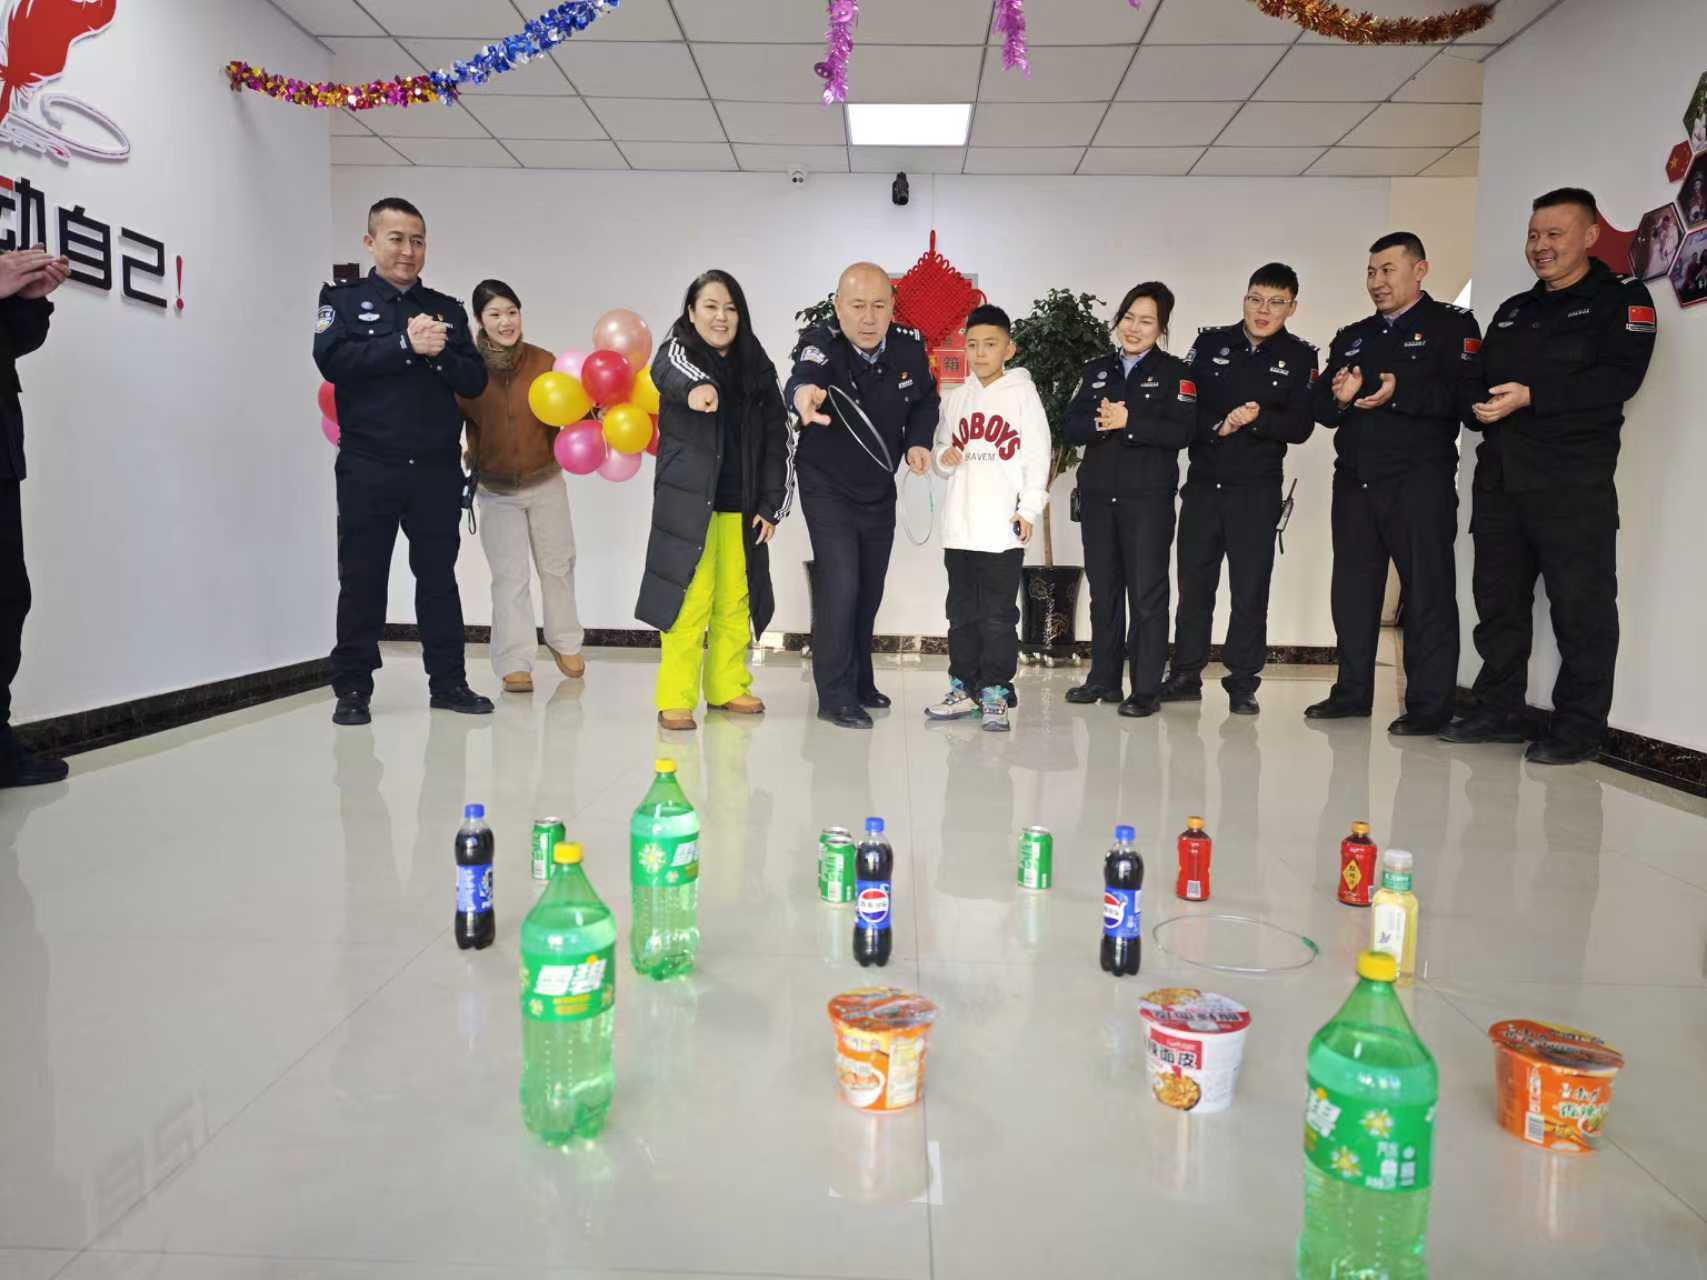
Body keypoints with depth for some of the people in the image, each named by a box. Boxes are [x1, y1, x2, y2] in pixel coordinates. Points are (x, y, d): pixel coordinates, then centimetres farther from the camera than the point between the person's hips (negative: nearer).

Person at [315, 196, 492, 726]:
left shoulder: (447, 309, 14)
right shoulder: (344, 299, 7)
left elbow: (475, 380, 5)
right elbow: (333, 360, -11)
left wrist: (440, 355, -13)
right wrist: (406, 345, -17)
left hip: (437, 467, 2)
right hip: (367, 467, -2)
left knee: (438, 576, 7)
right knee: (362, 579, 3)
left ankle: (448, 682, 15)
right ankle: (352, 688, 12)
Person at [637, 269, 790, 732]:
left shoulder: (756, 367, 10)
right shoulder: (678, 350, 0)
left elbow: (775, 439, 9)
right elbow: (670, 372, -27)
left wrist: (771, 504, 2)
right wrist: (695, 387, -51)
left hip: (741, 507, 4)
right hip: (689, 503, -4)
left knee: (735, 601, 8)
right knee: (689, 600, -8)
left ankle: (726, 688, 21)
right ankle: (675, 699, -1)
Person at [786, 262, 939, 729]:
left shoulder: (910, 345, -12)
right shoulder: (822, 345, -27)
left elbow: (926, 399, 6)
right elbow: (803, 376, -50)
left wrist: (918, 441, -12)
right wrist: (803, 393, -74)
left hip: (880, 490, 5)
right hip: (828, 490, -5)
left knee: (869, 591, 14)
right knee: (840, 586, -14)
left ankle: (860, 683, 32)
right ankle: (836, 697, -1)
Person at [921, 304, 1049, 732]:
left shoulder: (1022, 393, 2)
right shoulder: (955, 398, 14)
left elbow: (1037, 455, -2)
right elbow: (939, 448, 20)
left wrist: (1029, 509, -10)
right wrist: (943, 458, -4)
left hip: (1003, 528, -4)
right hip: (959, 524, 5)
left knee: (998, 614, -2)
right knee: (962, 612, 10)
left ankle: (994, 692, 5)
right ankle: (963, 688, 18)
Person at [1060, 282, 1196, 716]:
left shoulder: (1175, 372, 2)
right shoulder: (1097, 369, 14)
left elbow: (1182, 432, -11)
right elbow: (1071, 427, 5)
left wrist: (1128, 423, -17)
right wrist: (1098, 423, -15)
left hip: (1148, 498, -4)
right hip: (1097, 496, 4)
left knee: (1147, 593, -4)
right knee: (1103, 590, 11)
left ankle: (1146, 690, 1)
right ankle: (1104, 679, 22)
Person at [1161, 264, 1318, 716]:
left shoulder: (1299, 357, 3)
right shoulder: (1210, 343, 6)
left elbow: (1301, 427, -3)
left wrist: (1257, 419, -19)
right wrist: (1219, 426, -14)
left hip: (1257, 490, -1)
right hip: (1203, 482, 2)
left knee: (1250, 588, -1)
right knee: (1193, 581, 6)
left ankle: (1243, 684, 8)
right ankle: (1186, 675, 17)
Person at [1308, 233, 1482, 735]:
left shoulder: (1452, 325, 2)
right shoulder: (1352, 337, 20)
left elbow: (1467, 395, -12)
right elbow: (1321, 409, 14)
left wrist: (1400, 394, -22)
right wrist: (1338, 397, -8)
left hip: (1418, 481, -6)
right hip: (1354, 481, 6)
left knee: (1427, 593, -3)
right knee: (1353, 590, 9)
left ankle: (1429, 706, 2)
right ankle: (1352, 692, 19)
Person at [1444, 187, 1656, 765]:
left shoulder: (1622, 298, 2)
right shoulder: (1512, 311, 23)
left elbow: (1619, 378, -13)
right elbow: (1480, 380, 22)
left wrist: (1532, 396, -20)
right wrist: (1477, 401, -1)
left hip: (1573, 483, -6)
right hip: (1499, 479, 7)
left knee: (1580, 607, -4)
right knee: (1498, 600, 9)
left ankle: (1578, 727, 4)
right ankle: (1498, 710, 19)